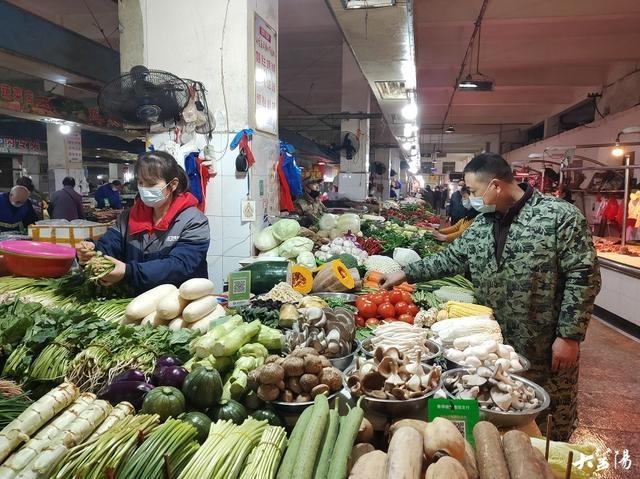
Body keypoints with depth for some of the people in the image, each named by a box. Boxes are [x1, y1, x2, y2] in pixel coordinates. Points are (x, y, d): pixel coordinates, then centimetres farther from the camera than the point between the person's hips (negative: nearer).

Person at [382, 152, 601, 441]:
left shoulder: (560, 216, -14)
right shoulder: (481, 225, 6)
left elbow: (583, 276, -14)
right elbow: (451, 259, 15)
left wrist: (569, 336, -15)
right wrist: (407, 274, 10)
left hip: (548, 350, -5)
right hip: (495, 346, 6)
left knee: (552, 428, 12)